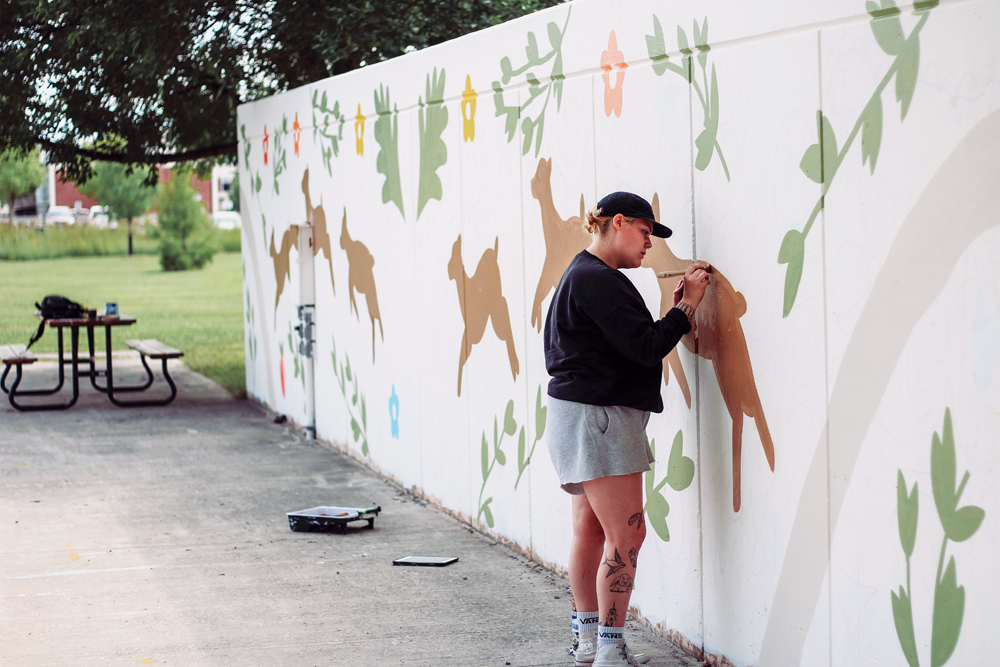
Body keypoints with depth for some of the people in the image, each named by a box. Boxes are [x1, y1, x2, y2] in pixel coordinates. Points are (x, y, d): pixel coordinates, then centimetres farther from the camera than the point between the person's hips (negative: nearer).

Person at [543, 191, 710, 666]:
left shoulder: (582, 276, 17)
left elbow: (628, 343, 15)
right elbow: (647, 349, -20)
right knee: (626, 535, -8)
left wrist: (676, 308, 8)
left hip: (583, 416, 11)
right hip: (597, 418, -11)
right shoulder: (598, 280, -17)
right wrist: (687, 305, -11)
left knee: (591, 529, 15)